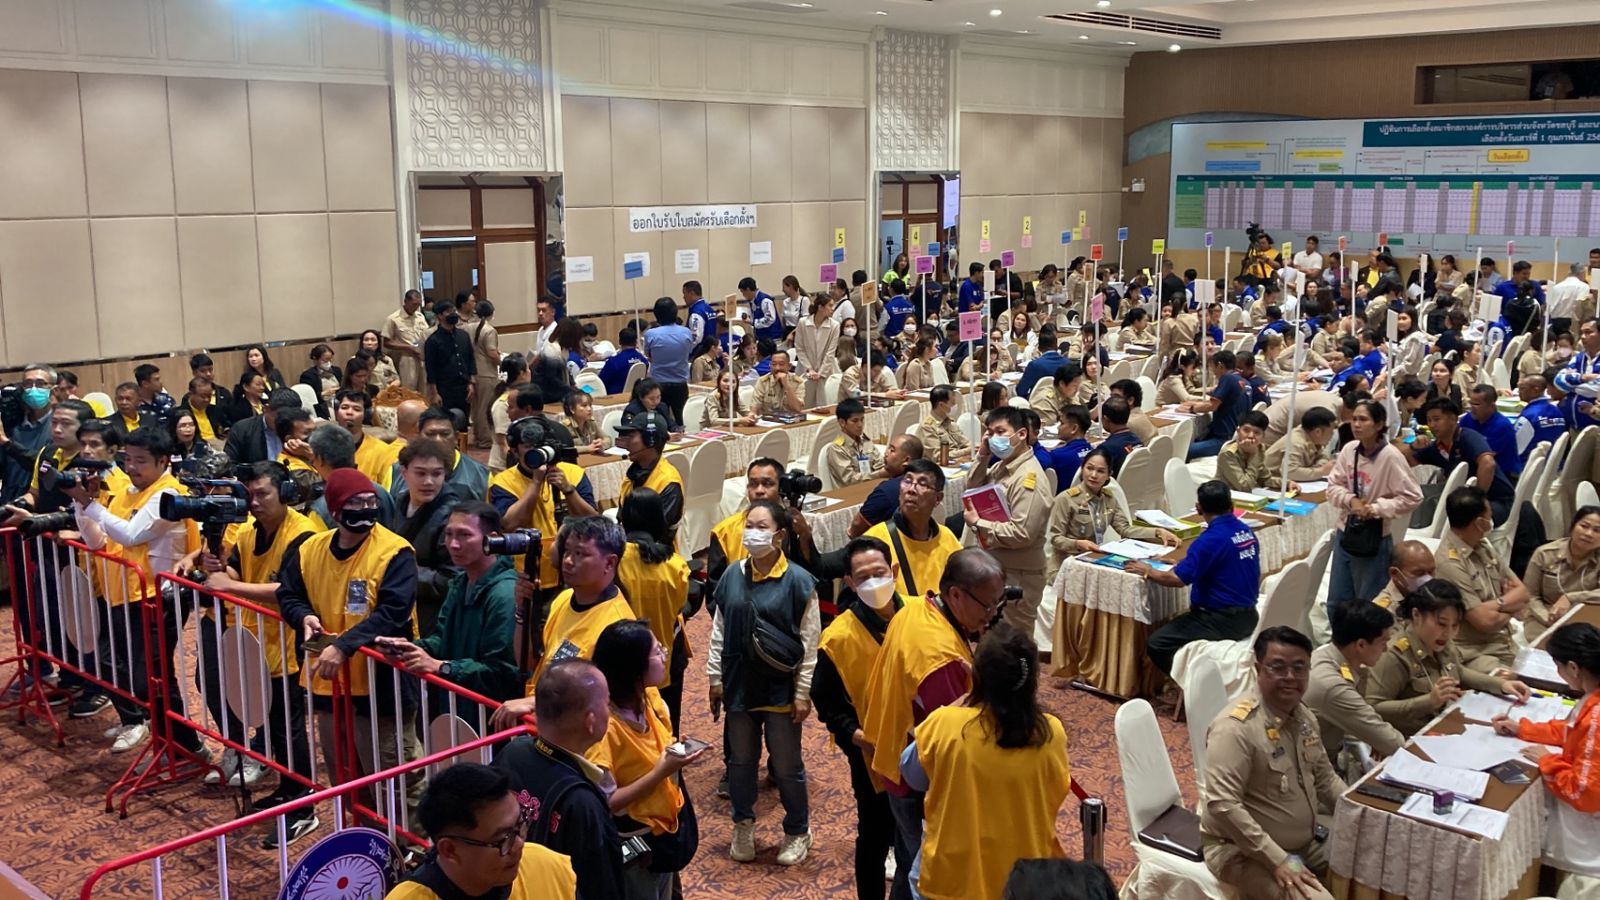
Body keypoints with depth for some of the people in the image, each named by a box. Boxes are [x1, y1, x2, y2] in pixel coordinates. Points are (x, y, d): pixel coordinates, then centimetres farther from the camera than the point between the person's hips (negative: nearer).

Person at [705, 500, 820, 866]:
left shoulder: (798, 581, -12)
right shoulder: (732, 577, -1)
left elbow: (810, 643, -9)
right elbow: (718, 631, 7)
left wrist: (803, 692, -9)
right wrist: (715, 678, 6)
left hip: (781, 688, -4)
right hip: (739, 684, 4)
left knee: (786, 766, 8)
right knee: (741, 760, 16)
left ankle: (797, 832, 28)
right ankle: (743, 826, 35)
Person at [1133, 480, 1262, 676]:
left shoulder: (1211, 539, -20)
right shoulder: (1247, 532, 4)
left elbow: (1176, 579, -22)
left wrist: (1147, 571, -4)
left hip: (1223, 621, -9)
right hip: (1248, 616, 9)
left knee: (1156, 644, -9)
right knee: (1179, 623, 27)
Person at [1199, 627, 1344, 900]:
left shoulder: (1303, 715, 4)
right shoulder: (1236, 727, -23)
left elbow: (1325, 778, 16)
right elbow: (1221, 805, -29)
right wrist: (1277, 861, -28)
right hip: (1246, 851, -9)